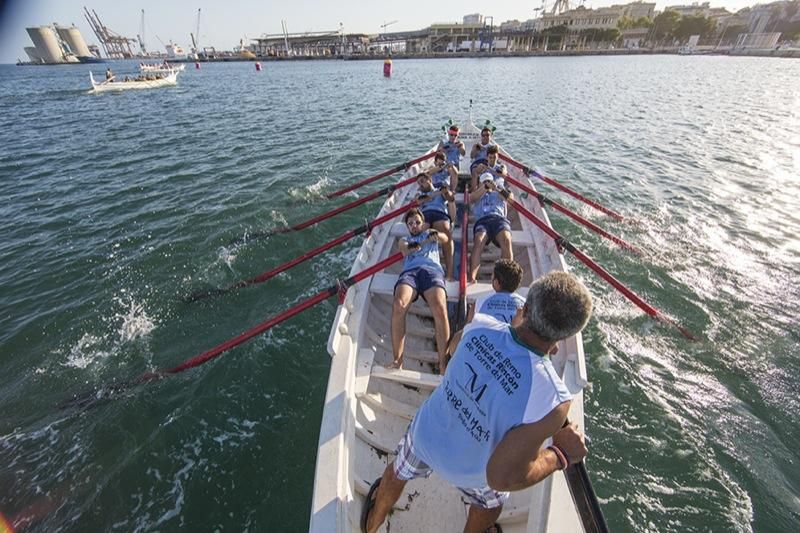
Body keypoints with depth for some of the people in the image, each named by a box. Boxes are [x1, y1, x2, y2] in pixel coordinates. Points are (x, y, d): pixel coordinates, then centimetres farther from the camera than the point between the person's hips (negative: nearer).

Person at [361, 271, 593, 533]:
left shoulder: (479, 326, -30)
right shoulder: (551, 398, -39)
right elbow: (501, 478, -34)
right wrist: (561, 454, -19)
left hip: (424, 434, 3)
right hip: (469, 472, -2)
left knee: (398, 472, 36)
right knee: (491, 502, 36)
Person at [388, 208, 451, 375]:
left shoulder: (430, 233, 37)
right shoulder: (404, 240, 35)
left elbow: (445, 239, 18)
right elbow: (405, 250, 11)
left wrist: (436, 235, -7)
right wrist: (423, 242, -12)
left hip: (432, 269, 0)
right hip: (410, 271, 1)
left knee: (440, 309, -31)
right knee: (398, 306, -32)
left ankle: (443, 363, -29)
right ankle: (397, 360, -28)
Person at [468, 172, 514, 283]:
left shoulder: (499, 192, 37)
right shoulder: (478, 193, 36)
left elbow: (511, 198, 17)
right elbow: (471, 198, 12)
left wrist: (498, 188, 3)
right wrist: (484, 187, 4)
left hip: (499, 218, 1)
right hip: (482, 220, -1)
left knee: (506, 240, -33)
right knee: (478, 241, -34)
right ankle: (472, 278, -46)